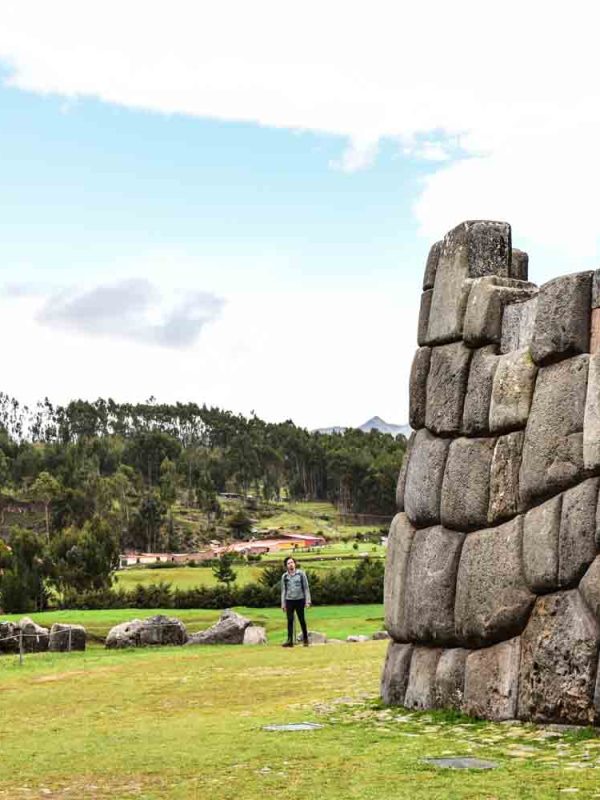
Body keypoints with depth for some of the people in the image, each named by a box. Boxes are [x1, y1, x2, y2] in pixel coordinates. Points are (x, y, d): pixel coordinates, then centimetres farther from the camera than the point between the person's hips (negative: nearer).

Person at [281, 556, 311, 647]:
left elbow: (306, 588, 0)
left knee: (302, 620, 4)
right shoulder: (284, 576, 6)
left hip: (300, 600, -2)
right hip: (289, 600, 2)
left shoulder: (301, 573, -1)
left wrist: (308, 601, -6)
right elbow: (283, 590, 11)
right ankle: (290, 640, 0)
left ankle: (305, 639, 16)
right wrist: (283, 604, 6)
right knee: (290, 621, 0)